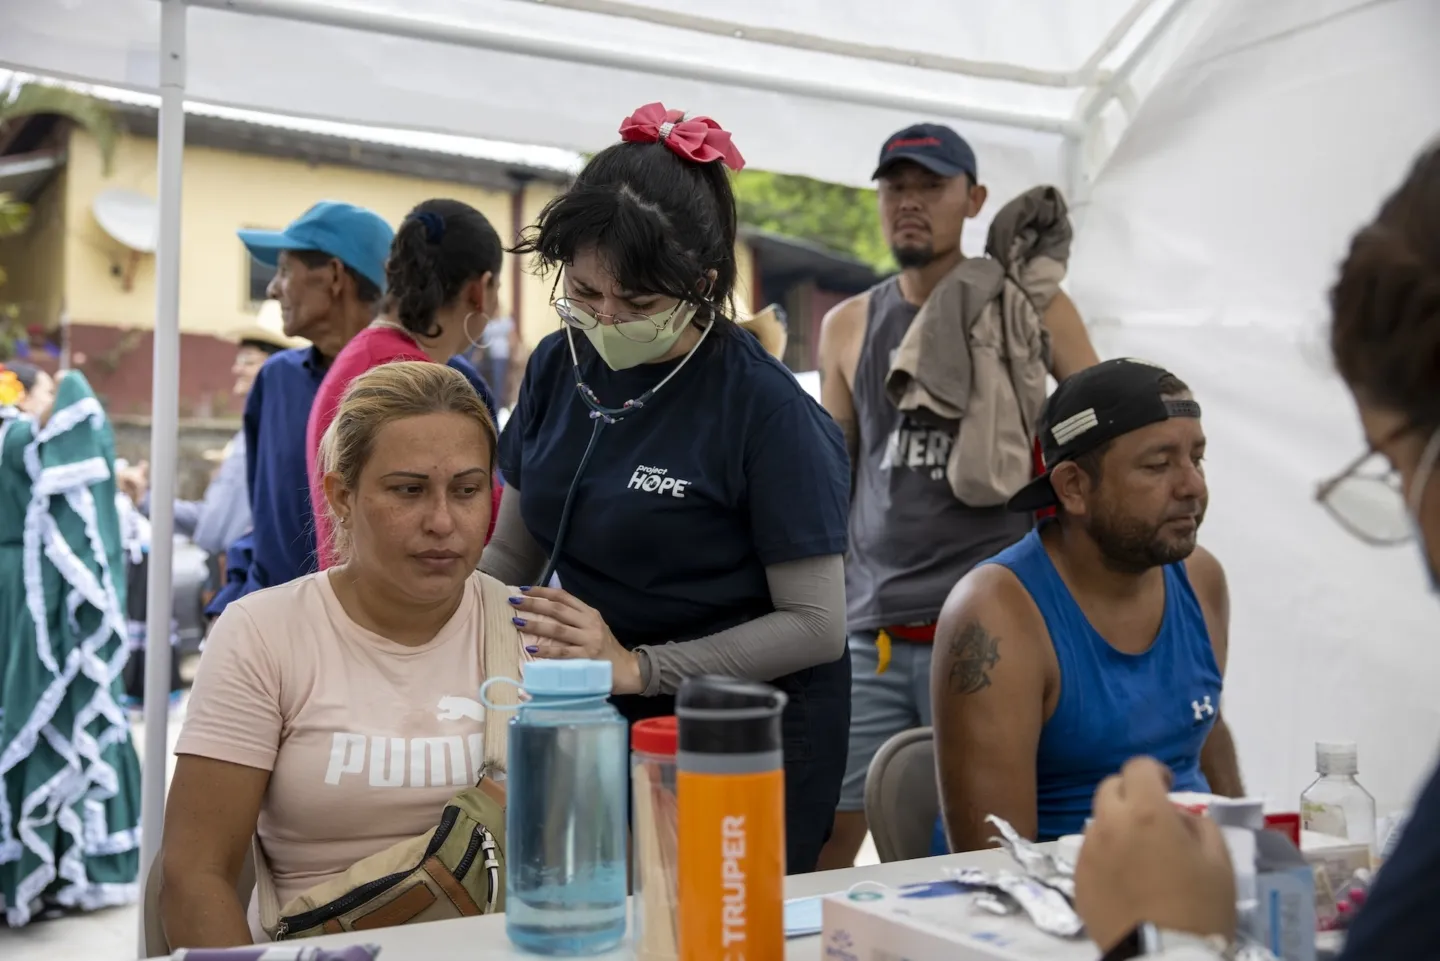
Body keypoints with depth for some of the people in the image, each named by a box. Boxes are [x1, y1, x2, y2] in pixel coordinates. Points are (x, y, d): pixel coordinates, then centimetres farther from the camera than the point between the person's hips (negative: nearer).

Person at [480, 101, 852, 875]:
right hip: (604, 723, 6)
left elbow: (818, 626, -18)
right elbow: (510, 554, 9)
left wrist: (638, 666, -24)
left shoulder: (764, 408, -19)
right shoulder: (559, 367, -1)